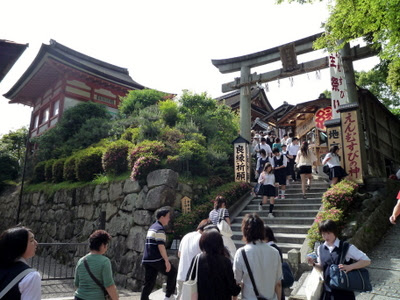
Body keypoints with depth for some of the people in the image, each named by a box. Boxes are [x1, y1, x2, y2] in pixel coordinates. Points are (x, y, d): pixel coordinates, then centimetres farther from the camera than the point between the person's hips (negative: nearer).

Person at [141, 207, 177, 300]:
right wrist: (167, 261, -18)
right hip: (156, 259, -9)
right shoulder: (160, 229, -12)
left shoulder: (152, 227, 18)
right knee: (172, 272, 8)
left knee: (149, 283, 11)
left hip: (147, 259, 9)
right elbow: (161, 246, -20)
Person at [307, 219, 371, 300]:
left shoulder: (347, 248, -12)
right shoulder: (320, 249, 1)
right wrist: (314, 264, -5)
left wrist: (349, 267, -21)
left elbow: (367, 261, -8)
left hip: (344, 292, -4)